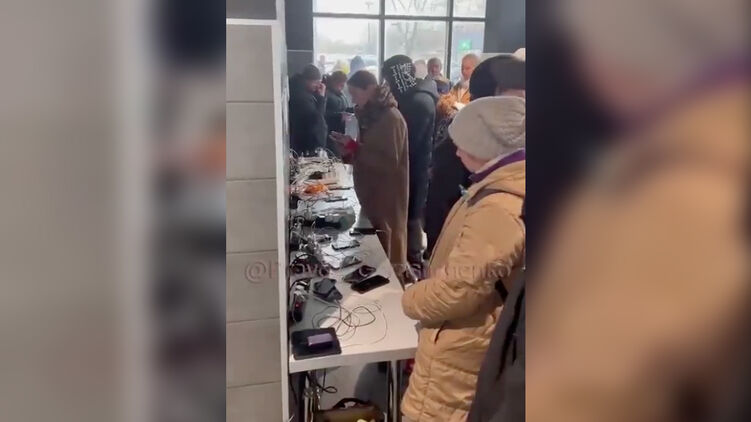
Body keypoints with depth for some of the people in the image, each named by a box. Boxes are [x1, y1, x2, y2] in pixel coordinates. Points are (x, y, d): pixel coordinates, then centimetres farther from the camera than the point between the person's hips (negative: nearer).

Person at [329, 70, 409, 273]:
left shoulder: (391, 118, -18)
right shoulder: (369, 114, 10)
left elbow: (389, 162, -21)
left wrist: (354, 147, -21)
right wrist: (349, 151, -2)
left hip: (387, 192, -8)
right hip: (369, 188, 8)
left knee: (386, 239, 1)